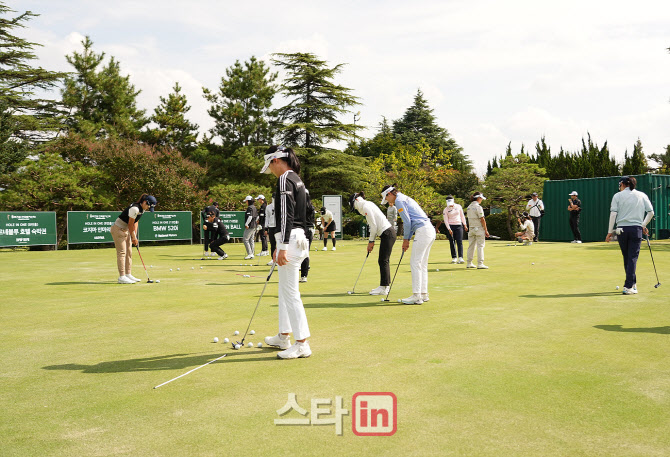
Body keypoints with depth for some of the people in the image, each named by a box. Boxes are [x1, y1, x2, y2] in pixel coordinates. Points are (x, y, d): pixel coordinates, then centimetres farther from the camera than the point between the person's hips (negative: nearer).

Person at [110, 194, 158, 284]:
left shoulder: (142, 209, 3)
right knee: (122, 252, -11)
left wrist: (134, 237, 3)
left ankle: (128, 275, 14)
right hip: (118, 229, -10)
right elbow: (130, 224, -20)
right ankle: (121, 277, -10)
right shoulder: (135, 208, -26)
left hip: (126, 230, 10)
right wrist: (134, 238, -10)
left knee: (129, 252, 9)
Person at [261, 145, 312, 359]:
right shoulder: (297, 179, 18)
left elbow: (286, 215, -20)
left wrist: (282, 247, -21)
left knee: (290, 292, -7)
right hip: (299, 237, 11)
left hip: (290, 239, -11)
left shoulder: (284, 179, -12)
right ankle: (284, 337, 29)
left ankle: (302, 344, -3)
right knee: (285, 289, 18)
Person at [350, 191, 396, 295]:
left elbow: (374, 226, -14)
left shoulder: (366, 207, -12)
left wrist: (371, 241, -5)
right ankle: (384, 286, 17)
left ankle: (384, 288, -3)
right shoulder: (368, 205, 18)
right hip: (388, 233, 10)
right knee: (383, 261, 12)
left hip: (387, 234, -10)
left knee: (383, 261, -7)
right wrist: (371, 241, 14)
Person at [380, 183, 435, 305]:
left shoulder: (399, 200, -4)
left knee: (415, 263, -8)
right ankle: (424, 294, 15)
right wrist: (407, 239, 20)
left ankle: (417, 296, -8)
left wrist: (406, 239, 1)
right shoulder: (406, 199, 25)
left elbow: (407, 221, -10)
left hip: (422, 231, -10)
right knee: (422, 264, 12)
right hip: (430, 230, 10)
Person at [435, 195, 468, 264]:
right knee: (452, 243, 1)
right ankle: (454, 257, 8)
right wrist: (449, 229, -11)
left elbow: (462, 216, 12)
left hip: (459, 226, 0)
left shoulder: (459, 207, 4)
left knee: (459, 242, -10)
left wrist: (465, 225, 10)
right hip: (450, 226, 0)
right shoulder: (445, 210, -1)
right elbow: (446, 220, -3)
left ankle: (460, 258, -17)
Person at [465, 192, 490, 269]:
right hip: (479, 228, -7)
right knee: (480, 246, -4)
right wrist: (486, 230, -10)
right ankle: (480, 264, -6)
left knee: (471, 246, 11)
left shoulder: (469, 207, 10)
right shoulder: (478, 207, -14)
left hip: (471, 228, 7)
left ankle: (469, 263, 15)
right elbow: (482, 219, -15)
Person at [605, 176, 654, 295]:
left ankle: (632, 283, 22)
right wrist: (643, 225, 18)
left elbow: (613, 214, -4)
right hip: (636, 229, 0)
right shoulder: (642, 195, 9)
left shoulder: (617, 196, 3)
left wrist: (610, 232, -2)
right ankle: (628, 286, -8)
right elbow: (651, 212, 6)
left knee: (626, 257, 12)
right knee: (632, 257, -1)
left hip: (622, 229, 0)